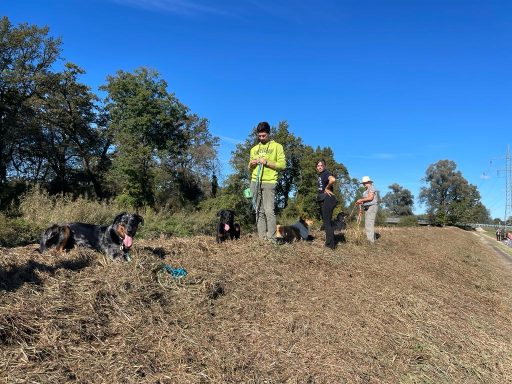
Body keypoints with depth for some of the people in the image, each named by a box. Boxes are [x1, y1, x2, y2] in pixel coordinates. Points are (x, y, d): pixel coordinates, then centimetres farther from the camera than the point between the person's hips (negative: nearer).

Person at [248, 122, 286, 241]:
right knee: (259, 211, 2)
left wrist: (267, 162, -11)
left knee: (269, 211, -12)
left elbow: (282, 165, -1)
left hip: (269, 182, -5)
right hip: (255, 182, 5)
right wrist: (251, 164, 3)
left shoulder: (277, 146, 7)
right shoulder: (254, 149, 21)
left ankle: (271, 238, -9)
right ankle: (262, 238, 4)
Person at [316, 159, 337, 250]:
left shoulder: (326, 173, -13)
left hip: (328, 199, -11)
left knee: (327, 221, -9)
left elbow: (332, 179, -37)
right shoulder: (320, 175, 16)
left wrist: (327, 188, -21)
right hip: (322, 200, 11)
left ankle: (330, 244, -6)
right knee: (326, 221, 17)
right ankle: (330, 242, 27)